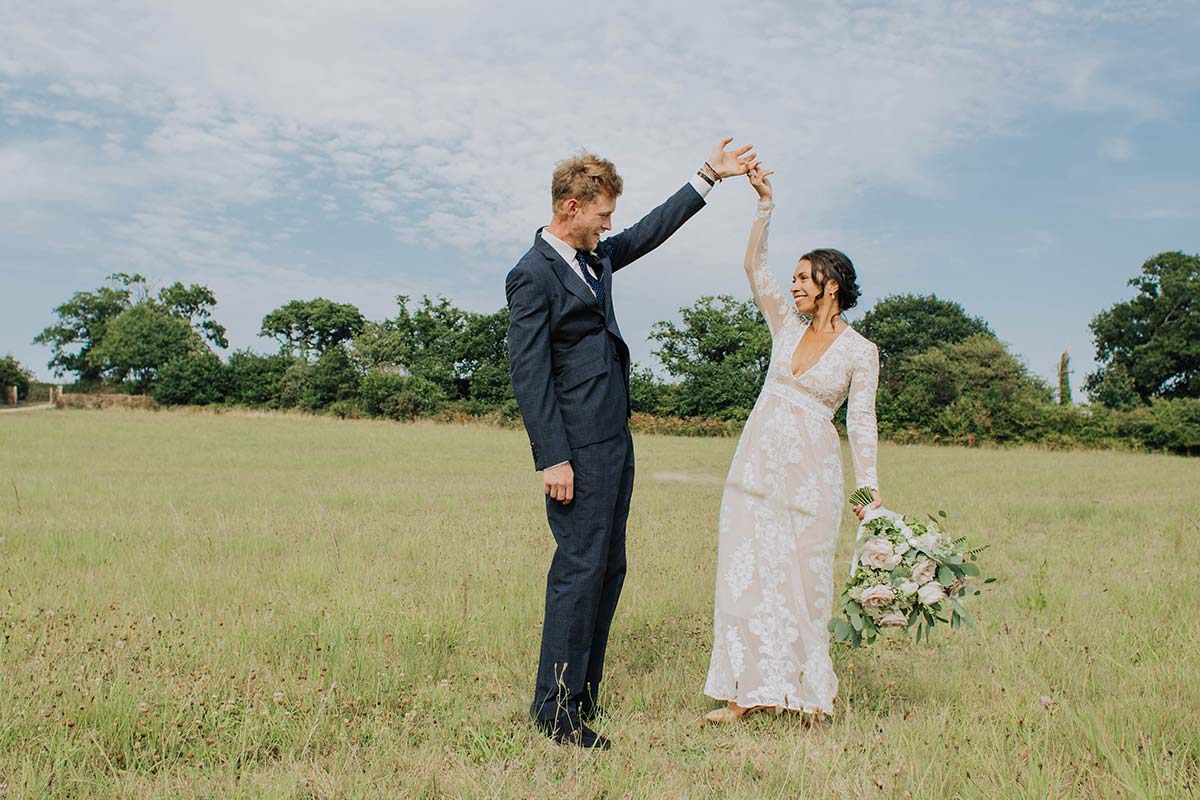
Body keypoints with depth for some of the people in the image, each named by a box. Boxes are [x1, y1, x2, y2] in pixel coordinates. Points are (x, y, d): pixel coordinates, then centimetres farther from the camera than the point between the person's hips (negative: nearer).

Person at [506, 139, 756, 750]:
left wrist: (709, 176, 27)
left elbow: (651, 231, 27)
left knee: (609, 567, 13)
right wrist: (552, 458, -19)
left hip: (614, 441, 9)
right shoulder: (533, 275, -11)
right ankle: (555, 708, 5)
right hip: (579, 449, -9)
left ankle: (584, 690, 24)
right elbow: (528, 373, -16)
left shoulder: (596, 257, 14)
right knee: (580, 569, -6)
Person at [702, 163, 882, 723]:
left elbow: (861, 422, -3)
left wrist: (870, 488, -11)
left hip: (810, 472, -4)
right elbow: (755, 266, 5)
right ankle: (748, 690, 8)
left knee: (803, 574, 2)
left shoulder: (860, 352, -1)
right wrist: (765, 201, -3)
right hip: (758, 461, 4)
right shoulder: (787, 325, 9)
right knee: (748, 567, 1)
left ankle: (809, 688, 19)